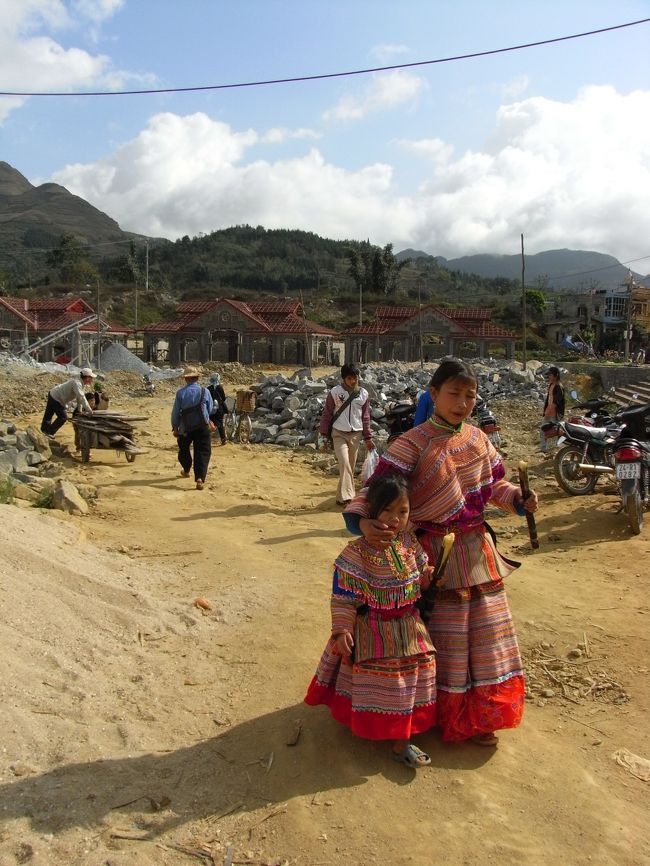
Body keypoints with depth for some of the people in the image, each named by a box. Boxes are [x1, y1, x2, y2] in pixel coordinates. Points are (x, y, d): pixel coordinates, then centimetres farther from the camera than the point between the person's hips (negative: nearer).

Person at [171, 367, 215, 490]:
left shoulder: (180, 392, -5)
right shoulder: (205, 391, -3)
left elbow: (176, 411, -1)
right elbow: (210, 410, 7)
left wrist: (175, 427, 10)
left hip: (185, 427, 1)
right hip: (202, 427, -1)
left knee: (184, 449, 25)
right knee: (202, 452, -1)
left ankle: (186, 471, 45)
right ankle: (200, 478, -16)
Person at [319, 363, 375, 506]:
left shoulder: (363, 394, 3)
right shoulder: (335, 392, -4)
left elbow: (365, 418, 9)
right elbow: (327, 414, 1)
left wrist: (368, 438, 8)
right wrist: (324, 434, 0)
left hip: (356, 435, 3)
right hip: (339, 434, -3)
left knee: (351, 467, 7)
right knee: (344, 464, -17)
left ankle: (342, 496, 18)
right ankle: (346, 497, -17)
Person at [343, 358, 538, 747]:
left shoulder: (479, 439, 4)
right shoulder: (413, 443, -15)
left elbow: (494, 484, 14)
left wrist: (520, 499, -5)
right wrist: (363, 520, -40)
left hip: (479, 549, 6)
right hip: (438, 554, -6)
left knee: (485, 631, 15)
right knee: (445, 637, 7)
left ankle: (480, 717, 34)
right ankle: (447, 718, 28)